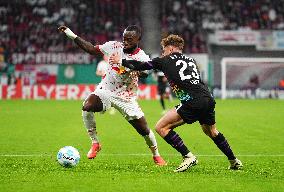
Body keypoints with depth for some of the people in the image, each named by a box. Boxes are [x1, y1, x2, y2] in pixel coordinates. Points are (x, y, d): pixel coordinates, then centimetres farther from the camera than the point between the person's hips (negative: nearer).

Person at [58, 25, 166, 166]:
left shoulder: (142, 58, -15)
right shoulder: (114, 46, -6)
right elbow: (91, 49, 4)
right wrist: (72, 35, -3)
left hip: (126, 98, -1)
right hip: (105, 90, 2)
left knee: (144, 130, -1)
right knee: (87, 107, -29)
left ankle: (156, 155, 28)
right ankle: (95, 143, -11)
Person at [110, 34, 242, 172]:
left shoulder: (166, 61, 9)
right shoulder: (191, 61, 24)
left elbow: (142, 66, 12)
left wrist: (121, 61, 25)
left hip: (193, 102, -7)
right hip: (208, 99, 7)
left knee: (161, 127, -1)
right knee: (211, 131, 31)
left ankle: (188, 157, -8)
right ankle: (234, 161, 37)